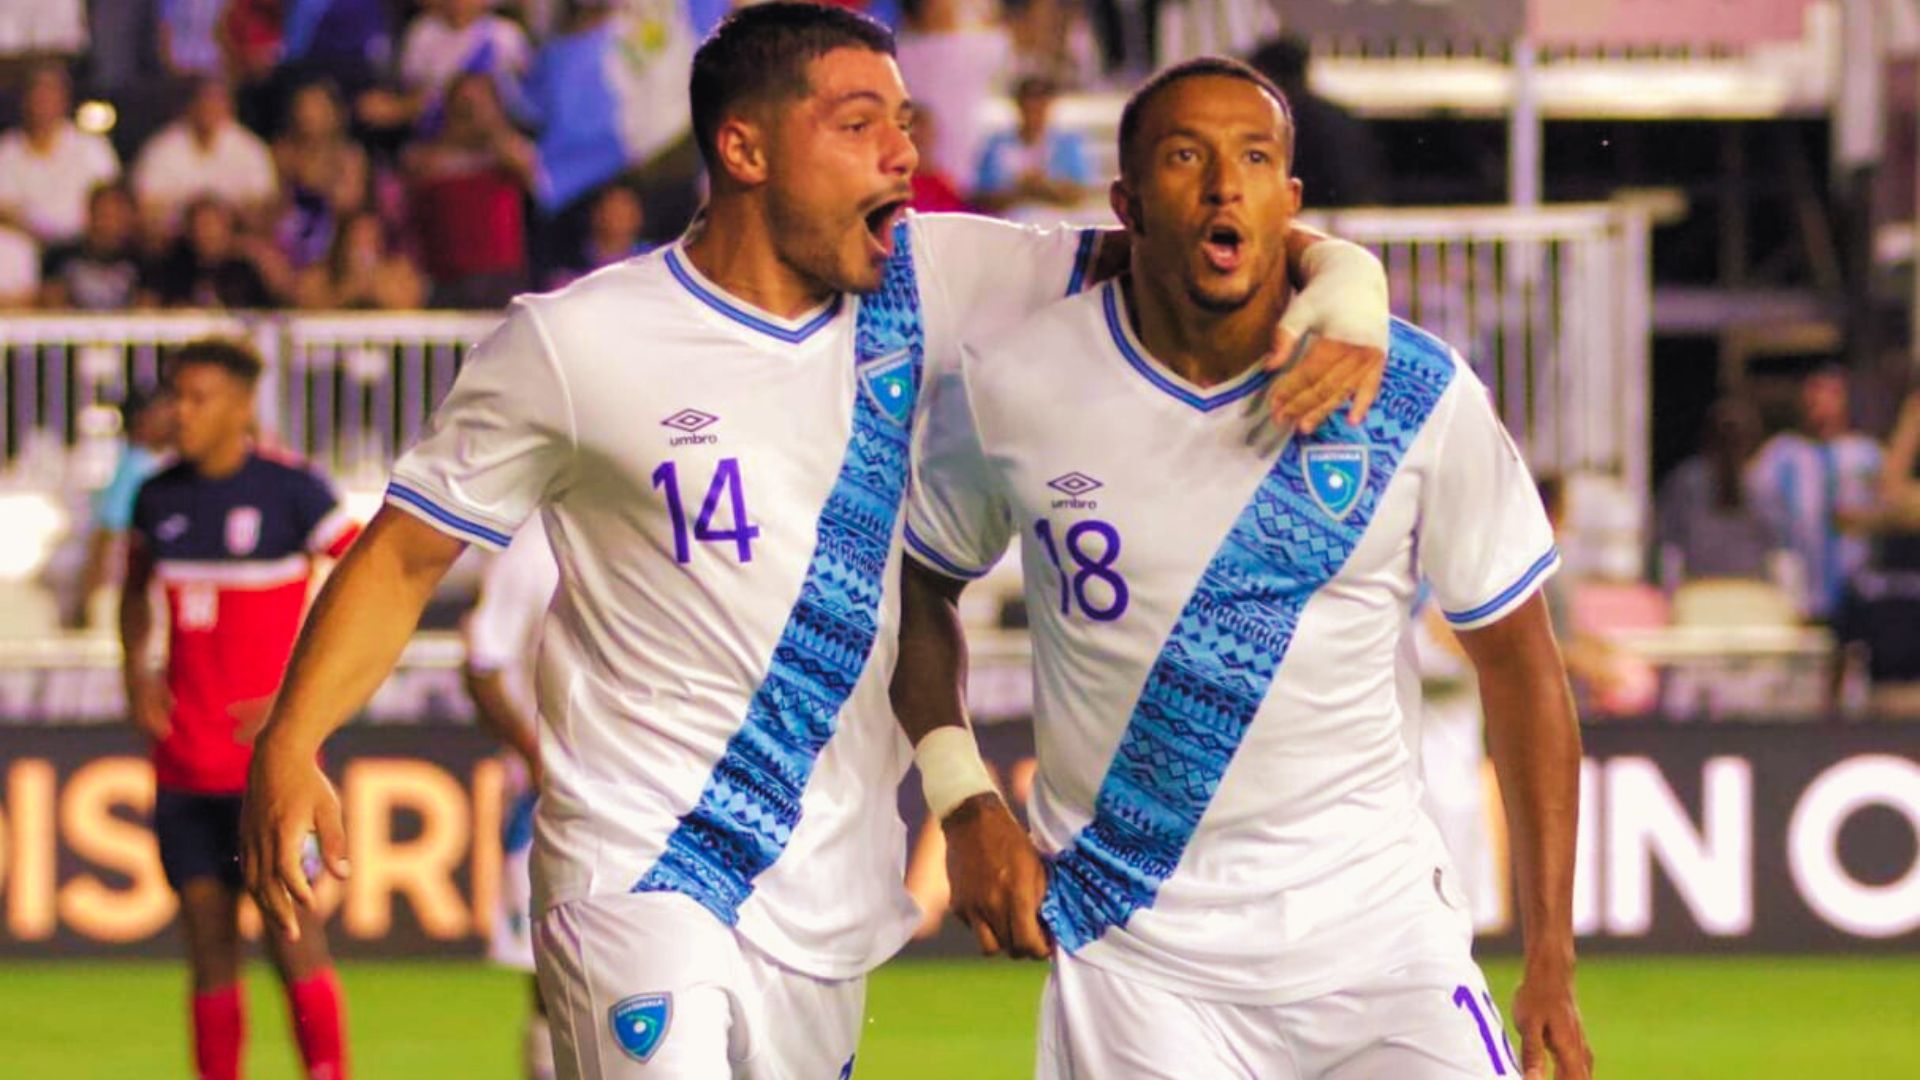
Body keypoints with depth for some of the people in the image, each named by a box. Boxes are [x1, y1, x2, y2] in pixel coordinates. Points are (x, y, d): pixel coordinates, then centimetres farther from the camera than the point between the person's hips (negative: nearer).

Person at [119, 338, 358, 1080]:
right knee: (208, 945, 5)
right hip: (185, 763, 5)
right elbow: (136, 590, 26)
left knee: (294, 936, -9)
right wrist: (137, 674, 8)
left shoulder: (290, 492, -8)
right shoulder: (160, 497, 8)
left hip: (271, 761, -5)